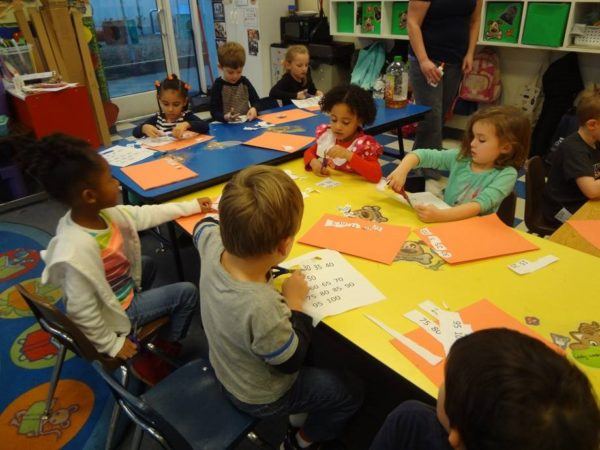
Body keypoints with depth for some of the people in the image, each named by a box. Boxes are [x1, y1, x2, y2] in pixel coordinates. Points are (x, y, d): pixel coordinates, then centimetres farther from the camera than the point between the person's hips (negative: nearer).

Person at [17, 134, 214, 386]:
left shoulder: (101, 212, -17)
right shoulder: (79, 250, -40)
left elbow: (144, 215, -3)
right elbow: (82, 312, -31)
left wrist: (192, 206, 4)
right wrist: (111, 345, -17)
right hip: (114, 311, -8)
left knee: (147, 264, 32)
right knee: (187, 292, -1)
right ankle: (166, 348, 21)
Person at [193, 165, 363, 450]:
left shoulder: (212, 244, -27)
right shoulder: (262, 309, -47)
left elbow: (204, 226, 2)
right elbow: (290, 363, -24)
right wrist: (294, 303, -18)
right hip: (259, 397, -6)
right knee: (351, 393, 15)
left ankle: (299, 419, 49)